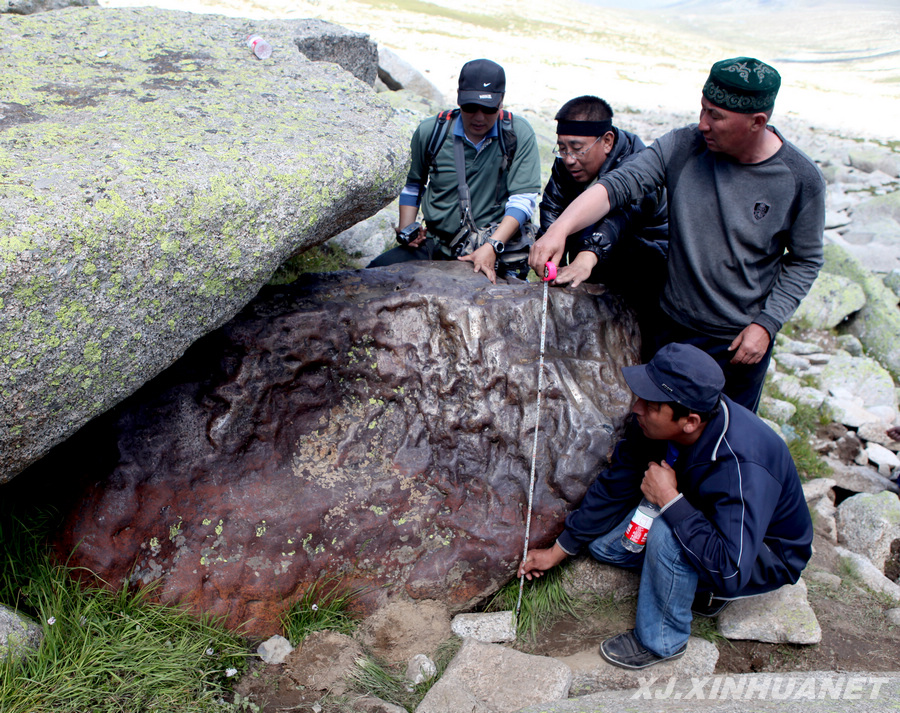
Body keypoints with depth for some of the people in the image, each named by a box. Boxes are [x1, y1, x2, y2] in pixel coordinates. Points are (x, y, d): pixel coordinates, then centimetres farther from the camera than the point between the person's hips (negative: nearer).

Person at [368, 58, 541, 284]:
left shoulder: (519, 134, -2)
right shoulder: (430, 131, 5)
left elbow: (524, 198, -7)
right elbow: (412, 184, 21)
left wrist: (492, 246, -20)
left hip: (497, 247, -2)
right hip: (435, 246, 3)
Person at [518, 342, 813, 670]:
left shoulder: (742, 467, -40)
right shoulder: (654, 425, -18)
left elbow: (730, 571, -43)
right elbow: (614, 486, -4)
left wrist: (669, 499, -36)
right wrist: (558, 550, 3)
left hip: (765, 556, -7)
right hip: (705, 518, 7)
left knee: (667, 534, -34)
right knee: (602, 542, -2)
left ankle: (660, 640, -10)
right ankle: (699, 585, 7)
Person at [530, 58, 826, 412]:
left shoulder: (802, 178, -12)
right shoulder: (682, 146, -11)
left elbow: (805, 260, -2)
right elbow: (617, 184, -19)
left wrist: (767, 323, -10)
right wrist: (560, 228, -35)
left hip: (740, 340, -1)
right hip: (674, 326, 2)